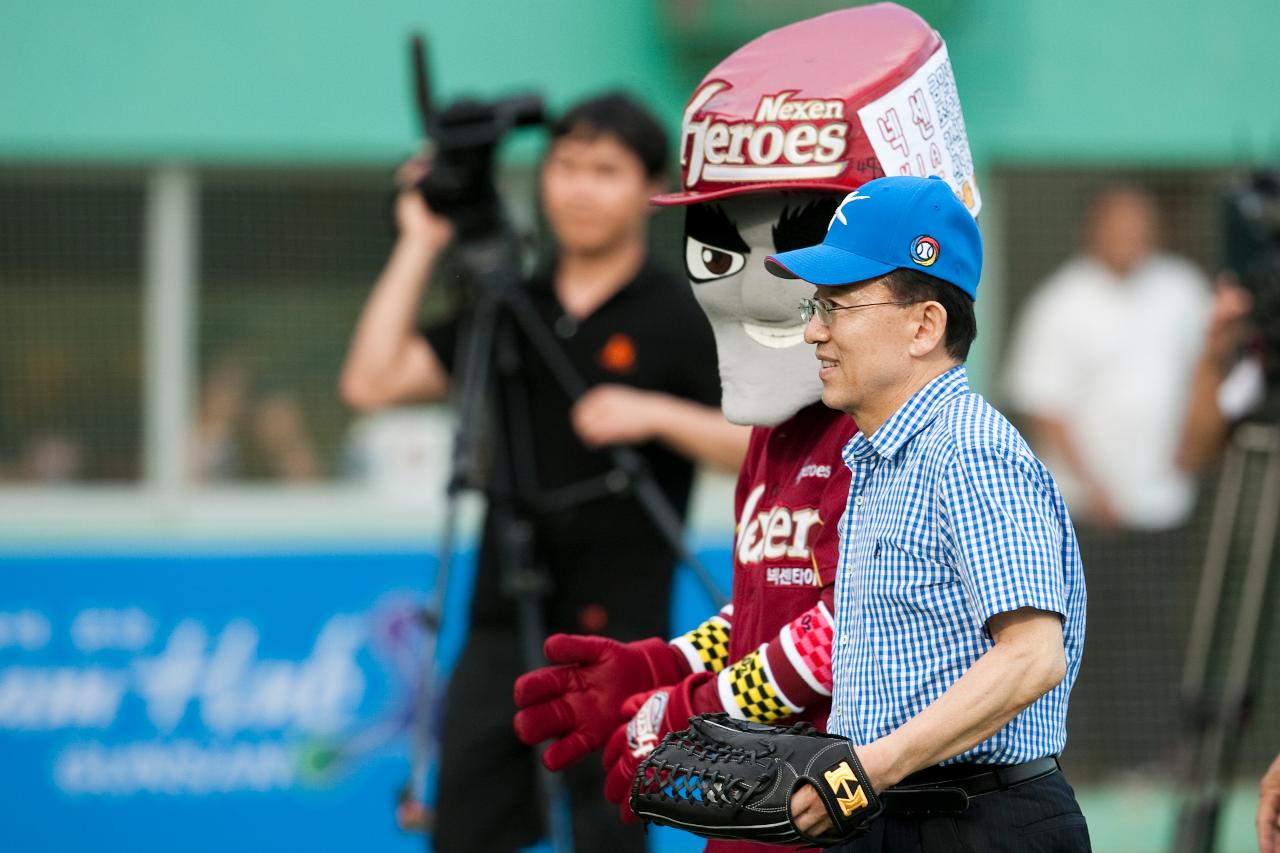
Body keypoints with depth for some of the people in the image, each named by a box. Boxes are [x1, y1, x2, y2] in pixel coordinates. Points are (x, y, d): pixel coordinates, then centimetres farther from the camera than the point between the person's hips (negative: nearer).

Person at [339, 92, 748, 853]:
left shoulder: (680, 319, -1)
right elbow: (372, 382, 1)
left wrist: (658, 415, -21)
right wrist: (421, 247, 0)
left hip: (616, 639, -4)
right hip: (502, 629, 4)